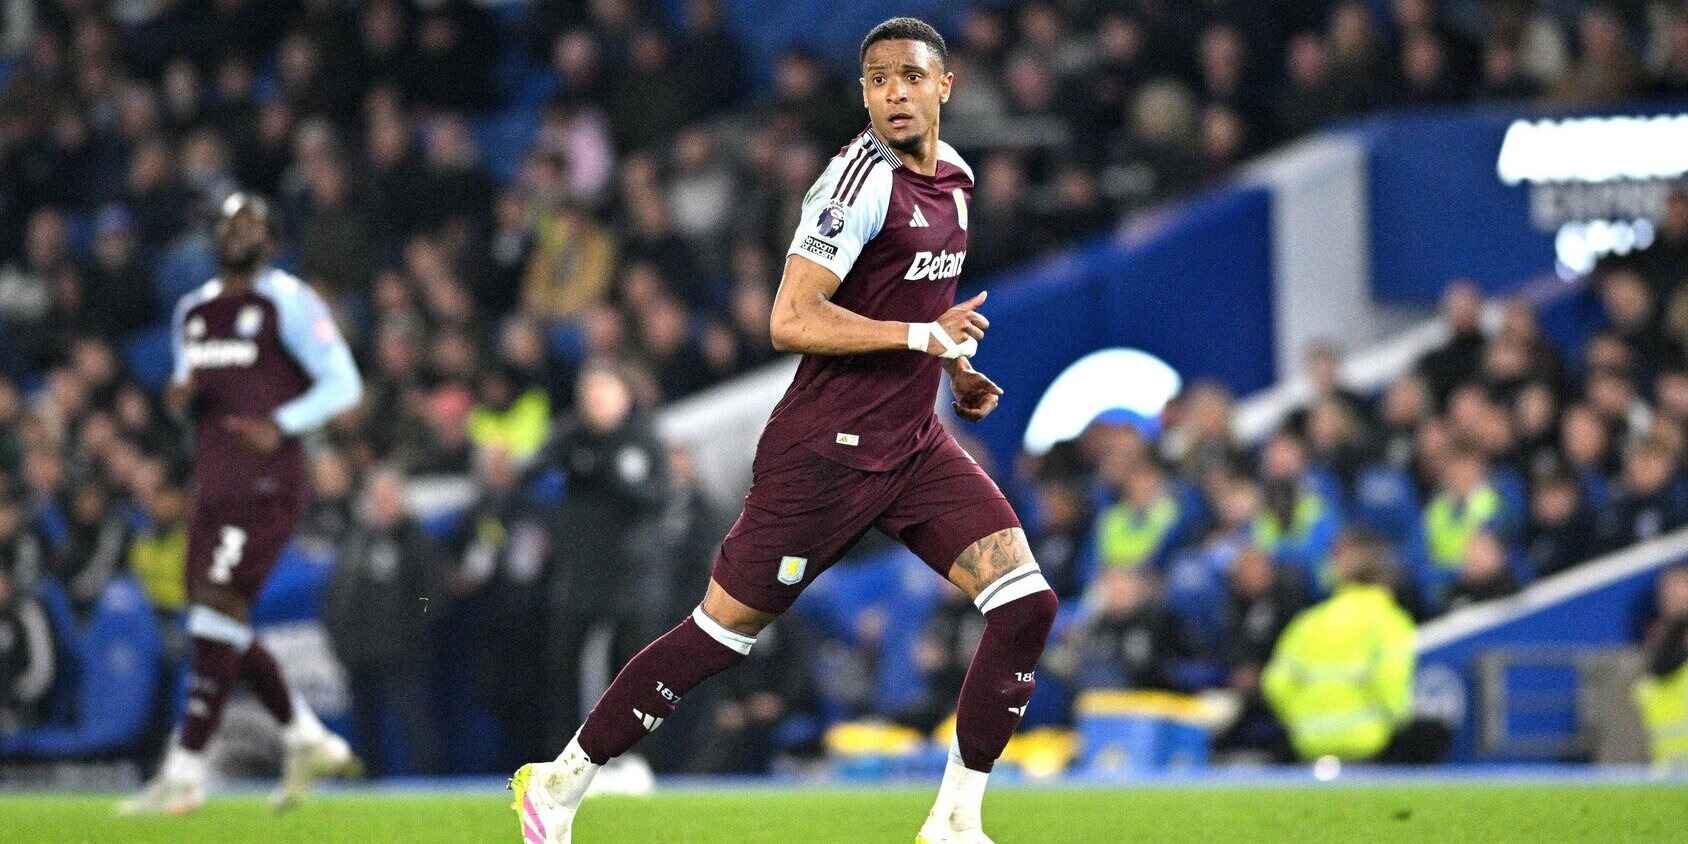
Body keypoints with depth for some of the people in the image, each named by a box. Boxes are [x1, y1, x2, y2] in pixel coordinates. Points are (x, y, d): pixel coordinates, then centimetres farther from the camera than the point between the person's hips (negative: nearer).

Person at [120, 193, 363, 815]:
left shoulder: (287, 304, -5)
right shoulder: (193, 312, 17)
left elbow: (343, 383, -7)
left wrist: (282, 425, -19)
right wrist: (181, 396, 2)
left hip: (267, 484, -8)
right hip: (212, 485, 8)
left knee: (219, 613, -14)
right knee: (227, 632, 8)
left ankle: (185, 772, -14)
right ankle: (309, 740, 24)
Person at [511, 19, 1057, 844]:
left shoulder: (952, 172, 10)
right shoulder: (863, 177, -17)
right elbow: (791, 321, -23)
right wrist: (925, 335, -23)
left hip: (914, 446, 7)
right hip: (827, 455, -7)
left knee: (1026, 603, -8)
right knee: (722, 630, -1)